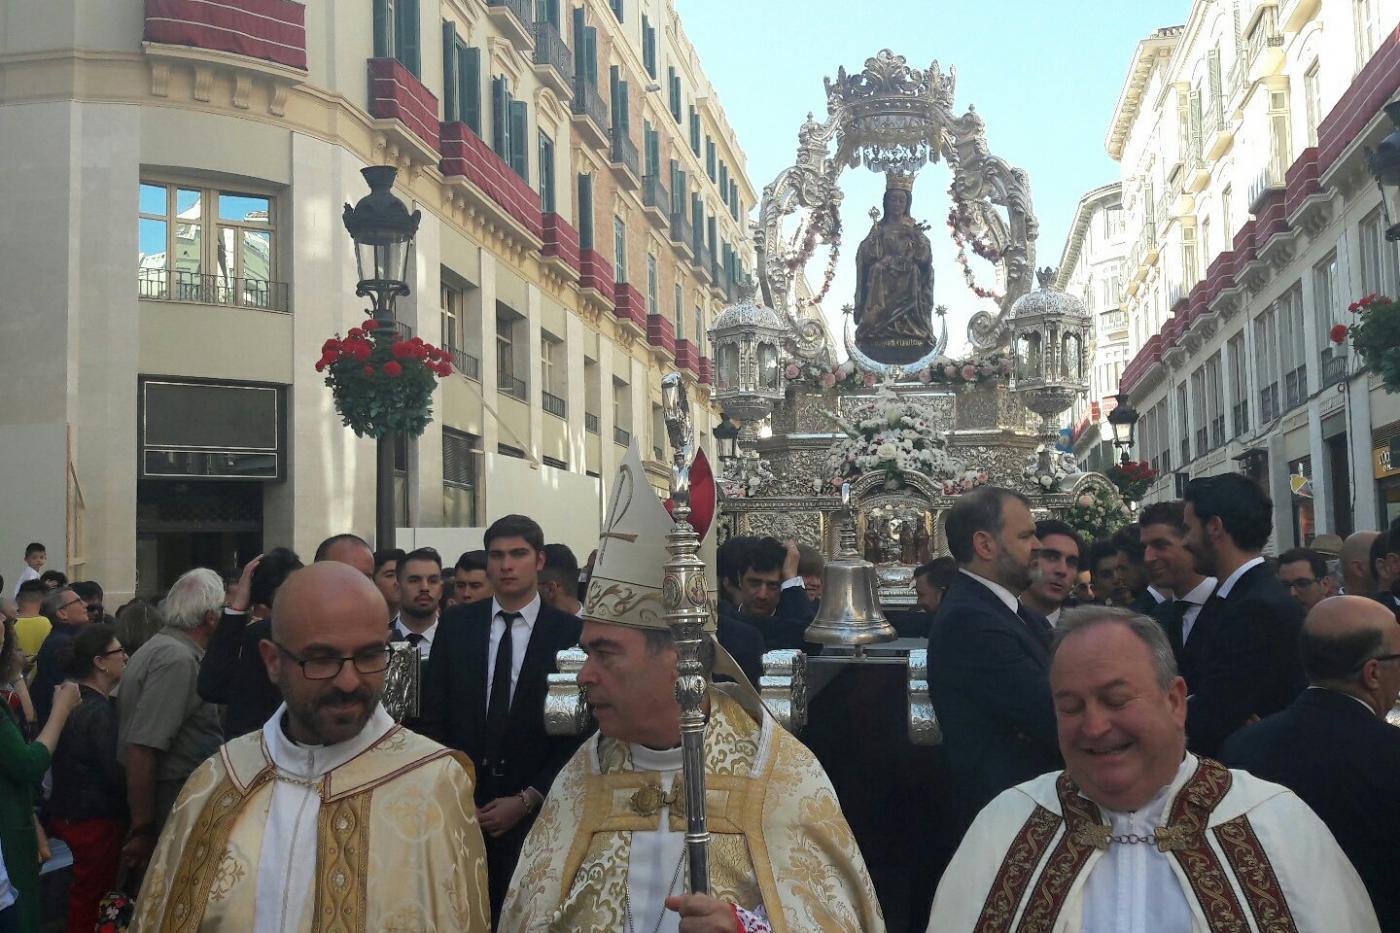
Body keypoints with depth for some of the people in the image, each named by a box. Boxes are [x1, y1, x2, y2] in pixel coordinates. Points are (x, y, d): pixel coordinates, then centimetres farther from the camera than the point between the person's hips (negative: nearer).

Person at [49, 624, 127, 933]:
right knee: (93, 896, 5)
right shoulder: (100, 712, -21)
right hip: (96, 819, -8)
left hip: (70, 812, 8)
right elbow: (116, 774, -22)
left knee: (84, 892, 19)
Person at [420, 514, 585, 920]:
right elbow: (433, 715, 5)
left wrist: (528, 800, -7)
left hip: (533, 812, -2)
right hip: (459, 804, 2)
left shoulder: (571, 633, -4)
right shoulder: (456, 625, 4)